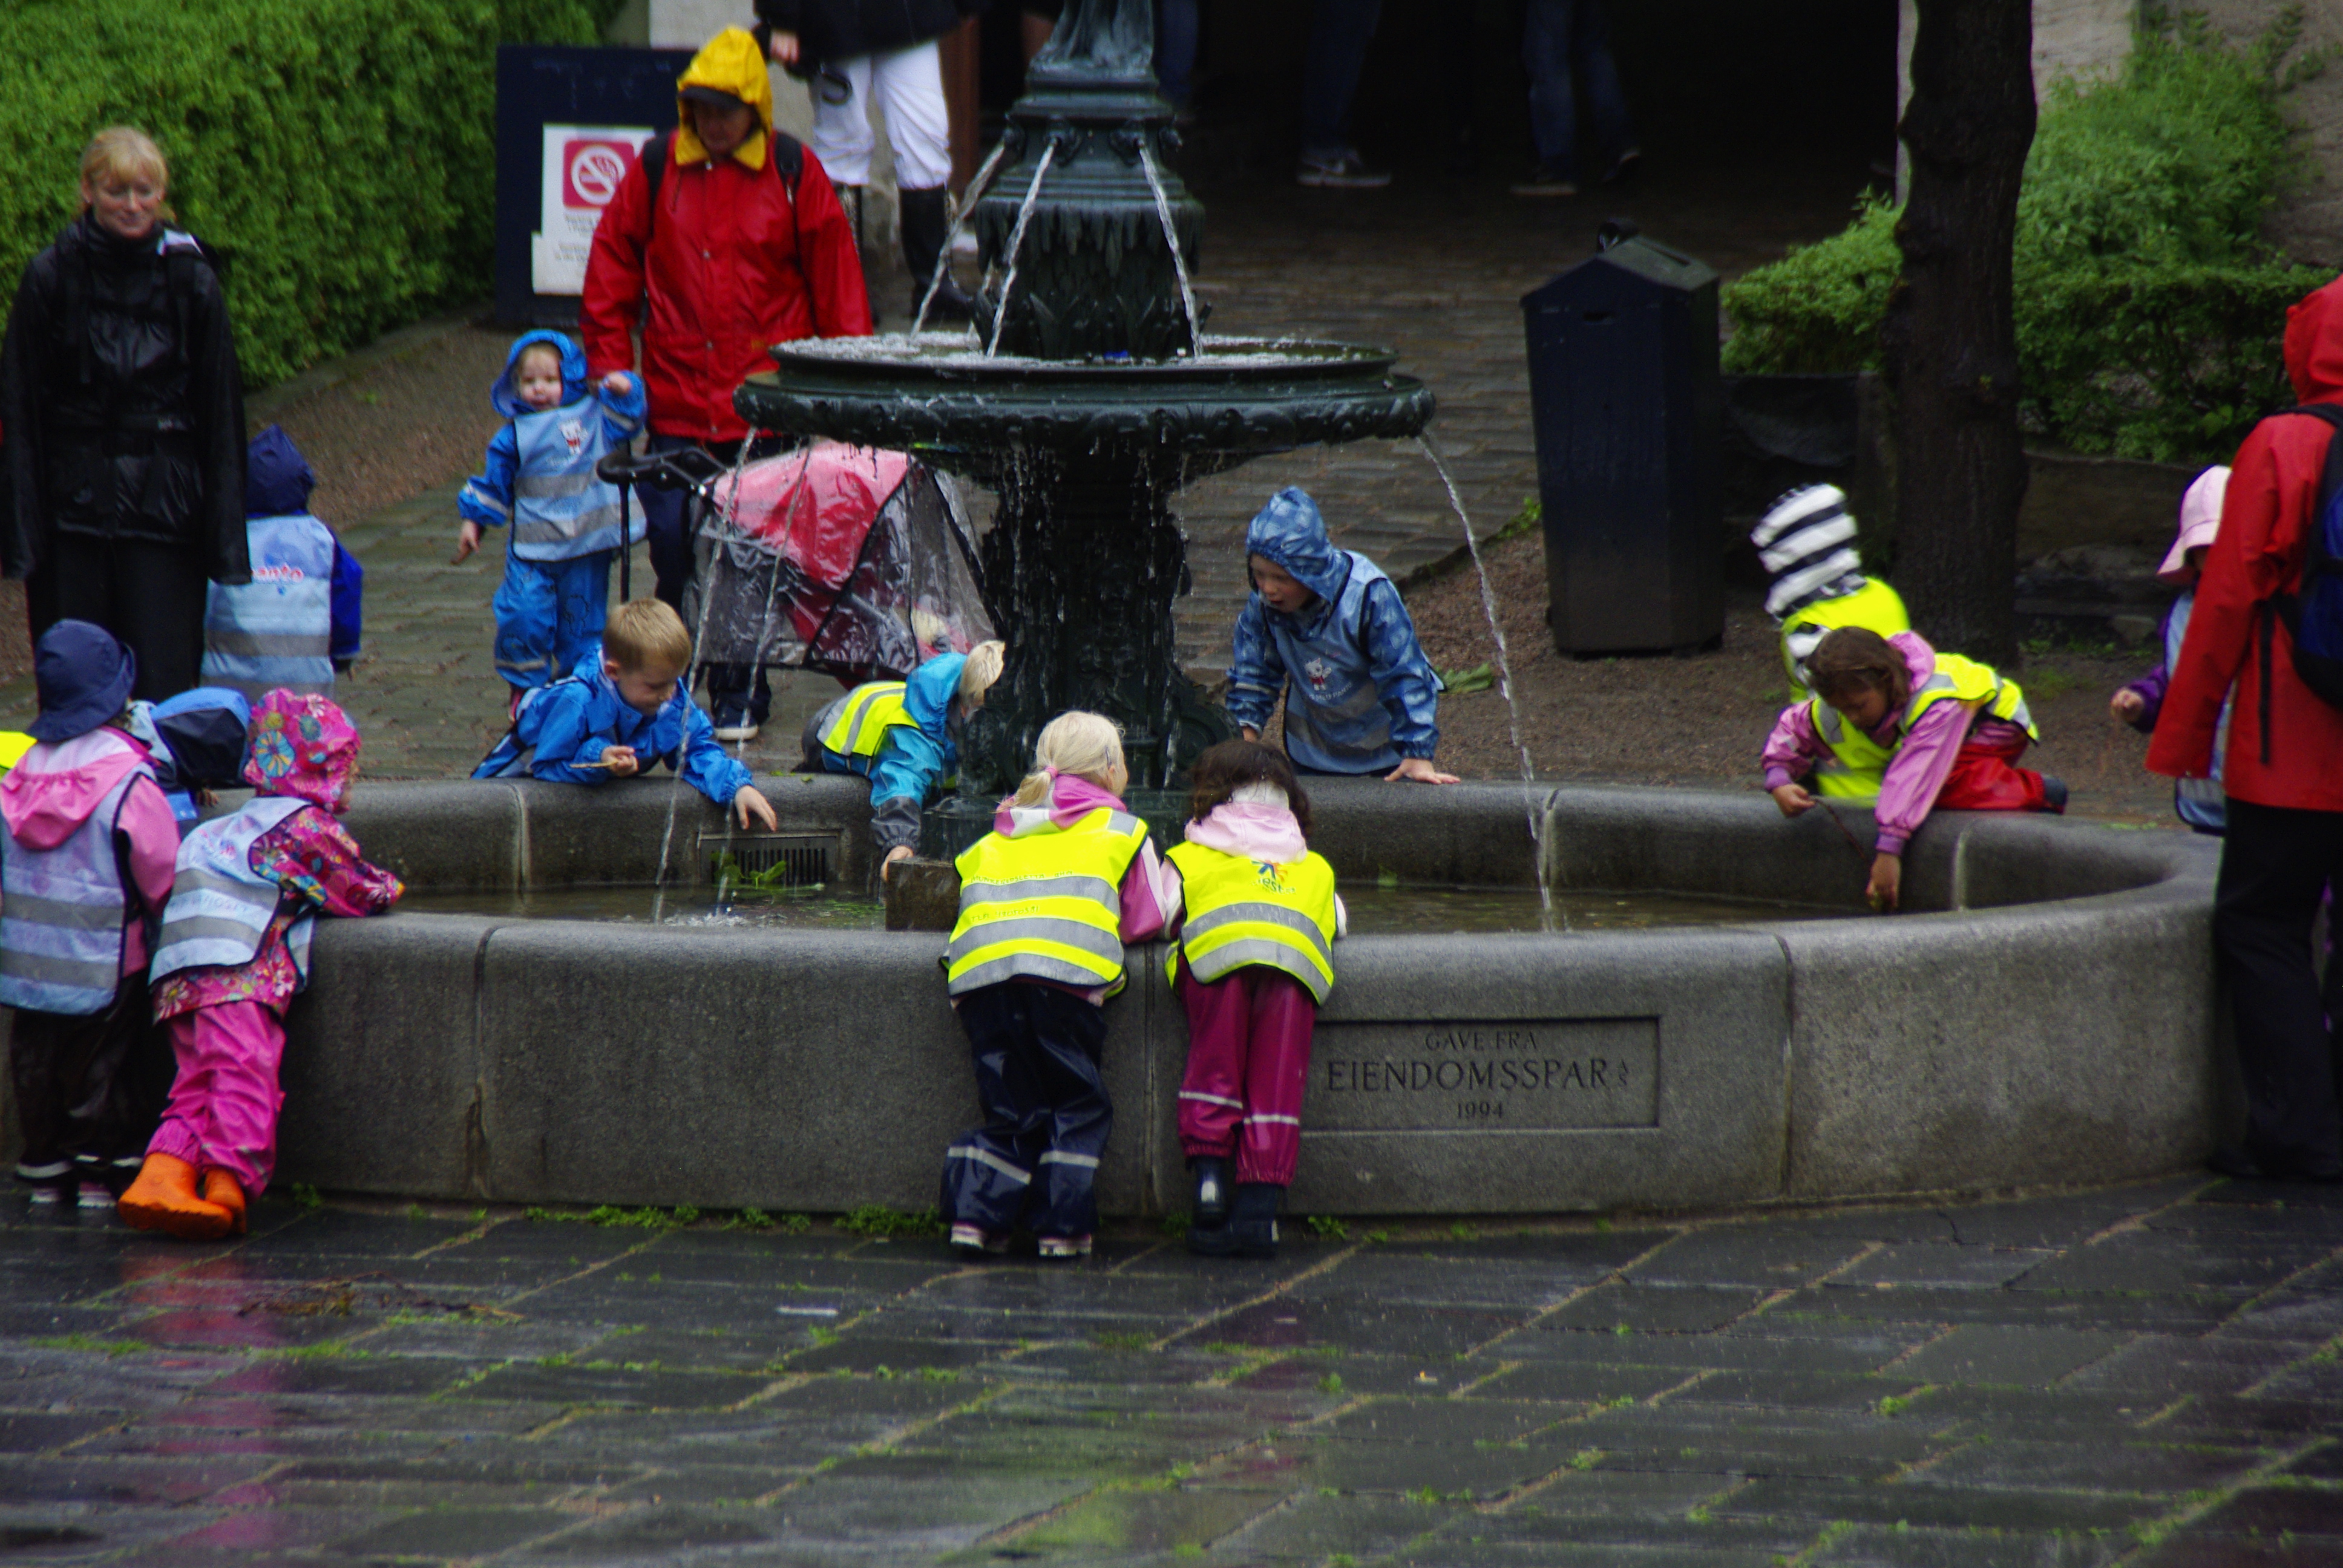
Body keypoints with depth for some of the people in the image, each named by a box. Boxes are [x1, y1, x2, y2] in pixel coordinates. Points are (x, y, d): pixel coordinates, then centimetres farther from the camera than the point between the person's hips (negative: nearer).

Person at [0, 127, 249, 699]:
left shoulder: (191, 280, 2)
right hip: (72, 504, 0)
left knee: (163, 681, -3)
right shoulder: (51, 277, 0)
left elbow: (222, 416, 4)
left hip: (164, 509, 0)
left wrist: (225, 543, 0)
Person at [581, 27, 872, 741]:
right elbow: (612, 271, 11)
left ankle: (741, 697, 13)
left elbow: (835, 282, 5)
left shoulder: (794, 174, 1)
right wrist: (609, 361, 4)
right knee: (671, 545, 0)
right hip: (677, 405, 1)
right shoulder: (656, 169, 4)